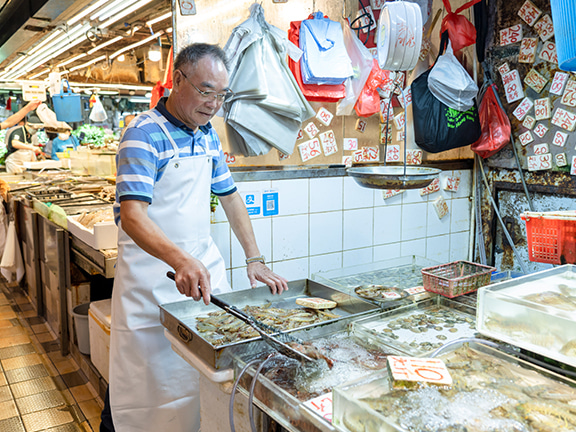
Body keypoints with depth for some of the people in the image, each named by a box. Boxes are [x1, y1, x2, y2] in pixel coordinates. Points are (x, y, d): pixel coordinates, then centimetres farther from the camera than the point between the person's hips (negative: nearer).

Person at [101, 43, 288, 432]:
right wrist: (180, 260, -41)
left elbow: (229, 195, 14)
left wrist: (255, 260, 6)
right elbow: (131, 214, -25)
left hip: (205, 267, 7)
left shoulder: (208, 135, 9)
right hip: (152, 276, -6)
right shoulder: (145, 134, -14)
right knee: (145, 385, 6)